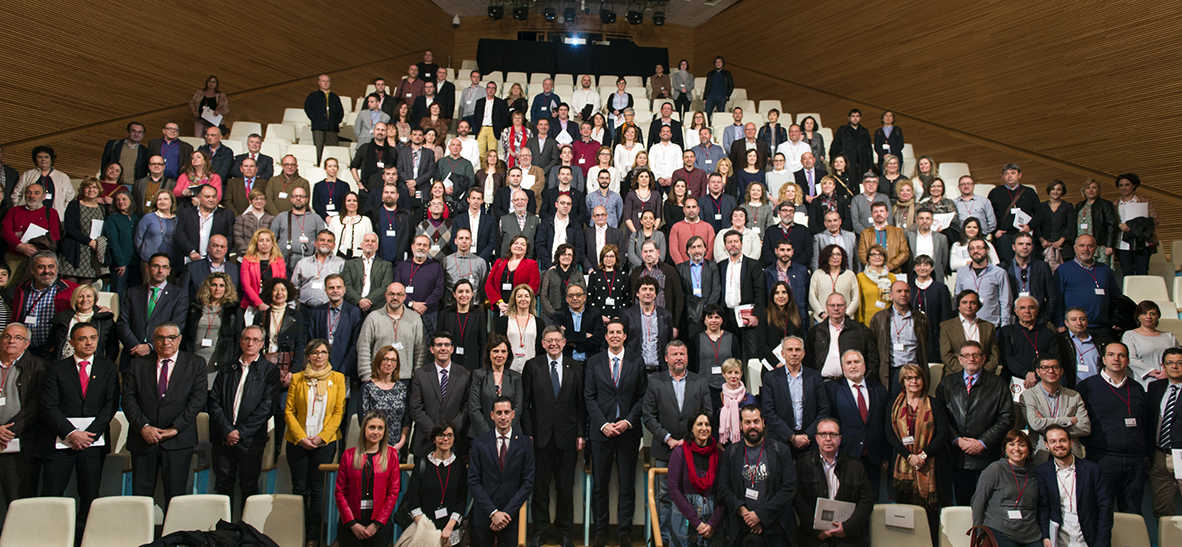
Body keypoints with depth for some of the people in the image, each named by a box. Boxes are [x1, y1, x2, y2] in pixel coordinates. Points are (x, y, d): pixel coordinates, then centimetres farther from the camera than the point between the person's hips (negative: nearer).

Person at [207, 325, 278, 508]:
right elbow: (214, 402, 5)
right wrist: (227, 431, -7)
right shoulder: (226, 369, 13)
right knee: (223, 485, 7)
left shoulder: (269, 370, 2)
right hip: (223, 438, 3)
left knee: (249, 486, 3)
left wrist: (241, 432, -11)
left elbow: (266, 406, -6)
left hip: (250, 439, -3)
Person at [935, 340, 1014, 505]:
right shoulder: (947, 383, 9)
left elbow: (1006, 418, -2)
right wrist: (957, 440, -8)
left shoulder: (997, 384, 3)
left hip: (987, 457, -2)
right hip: (958, 457, 2)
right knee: (962, 503, 8)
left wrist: (982, 443, -9)